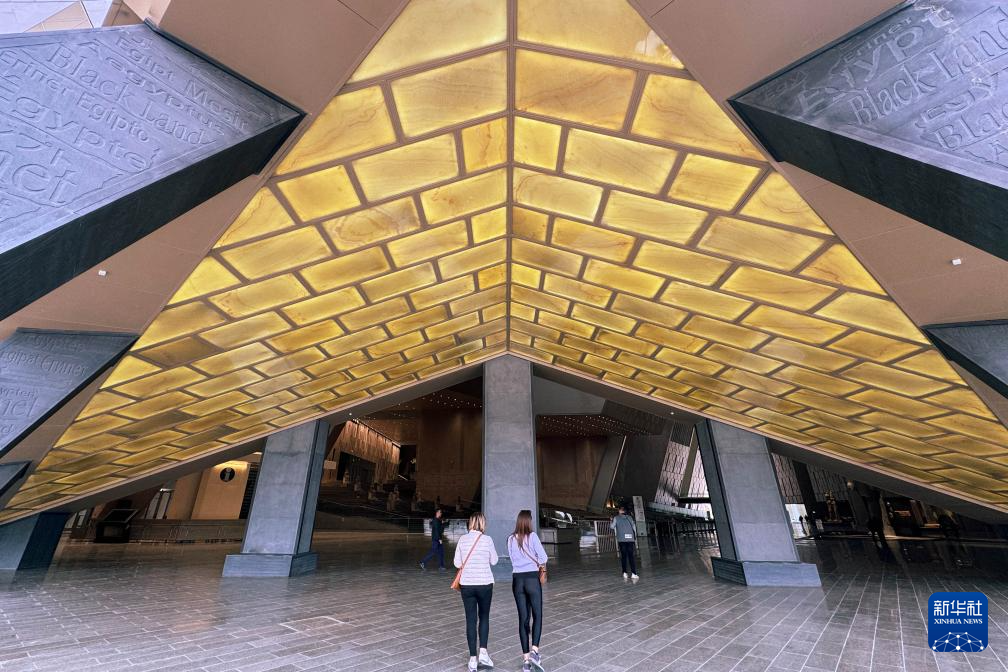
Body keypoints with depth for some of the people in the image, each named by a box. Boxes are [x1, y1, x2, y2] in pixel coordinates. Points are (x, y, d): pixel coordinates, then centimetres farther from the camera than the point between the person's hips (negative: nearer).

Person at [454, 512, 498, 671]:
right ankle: (483, 652, 12)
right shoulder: (487, 539, -11)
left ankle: (473, 658, 16)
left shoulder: (462, 539, -6)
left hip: (467, 585, 1)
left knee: (470, 620, 12)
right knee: (484, 617, 19)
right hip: (485, 584, -1)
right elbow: (494, 561, 1)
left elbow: (457, 563, 0)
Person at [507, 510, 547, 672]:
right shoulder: (532, 536, -11)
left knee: (523, 618, 11)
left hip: (517, 579, 4)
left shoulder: (511, 539, 1)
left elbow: (513, 559, 11)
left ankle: (526, 658, 15)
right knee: (537, 615, 9)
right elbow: (543, 558, -10)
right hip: (532, 578, -4)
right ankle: (534, 651, -6)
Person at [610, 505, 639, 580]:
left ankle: (625, 573, 2)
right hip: (630, 539, 1)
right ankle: (633, 573, -10)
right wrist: (635, 537, 18)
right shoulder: (629, 518, 12)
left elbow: (612, 527, 2)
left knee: (623, 556, 4)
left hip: (622, 539, -1)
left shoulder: (616, 518, 6)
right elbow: (634, 527, 10)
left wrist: (611, 521, 21)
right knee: (631, 556, -1)